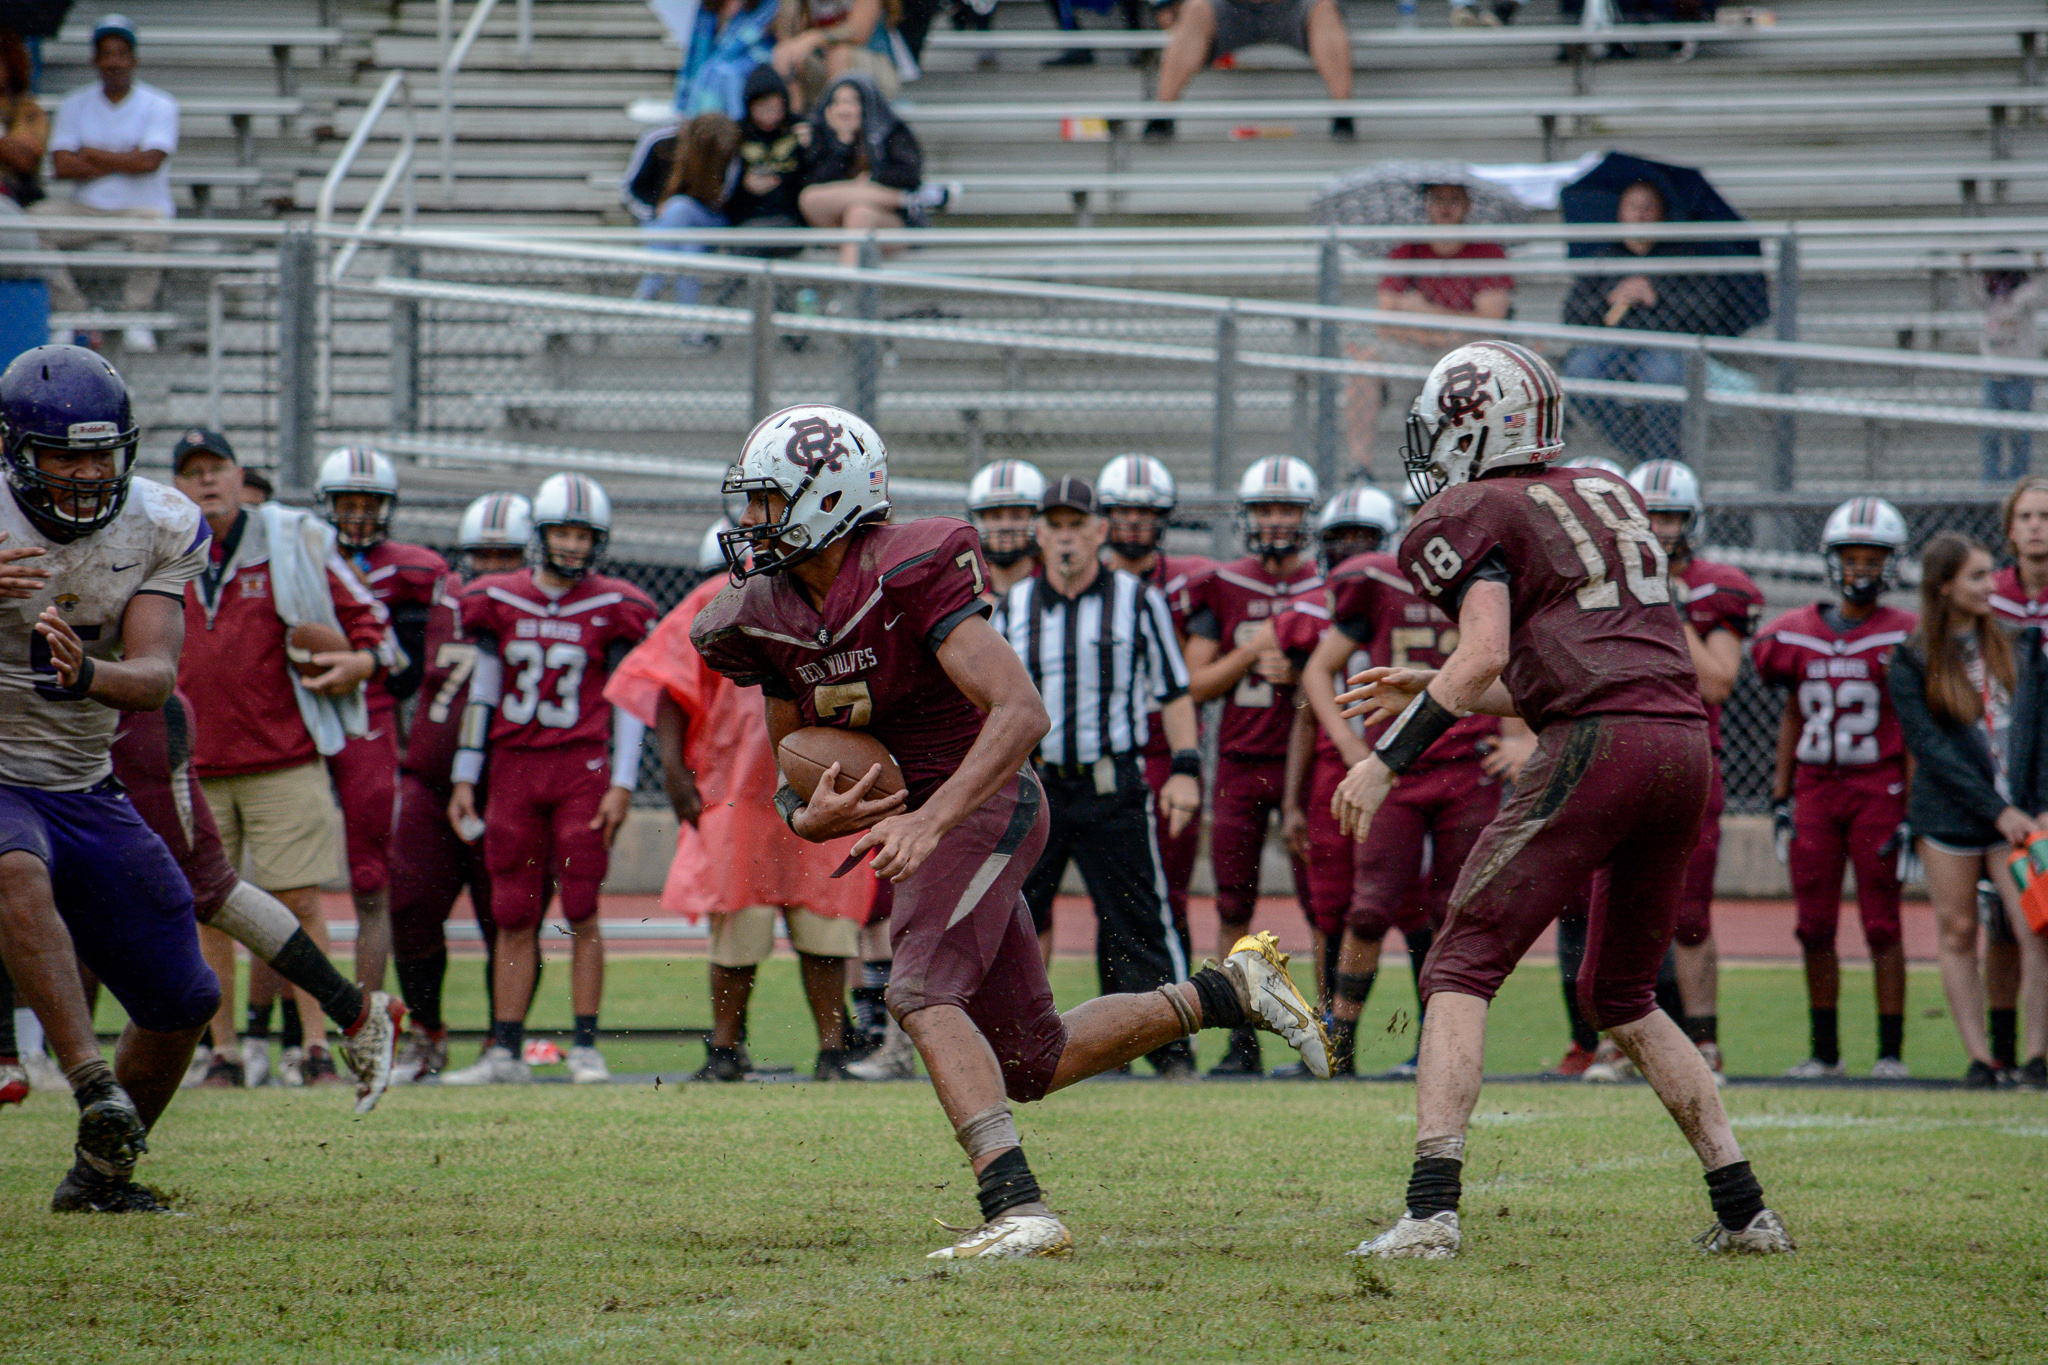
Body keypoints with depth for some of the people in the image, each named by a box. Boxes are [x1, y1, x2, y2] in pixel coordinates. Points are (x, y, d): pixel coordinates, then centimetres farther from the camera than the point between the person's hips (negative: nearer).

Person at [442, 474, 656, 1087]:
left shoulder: (612, 610, 0)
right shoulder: (500, 602, 7)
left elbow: (629, 703, 2)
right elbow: (482, 693, 11)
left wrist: (622, 784, -5)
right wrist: (464, 779, 9)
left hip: (582, 767, -2)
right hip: (514, 766, 2)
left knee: (582, 914, -4)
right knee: (513, 918, 3)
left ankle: (586, 1047, 3)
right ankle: (506, 1052, 6)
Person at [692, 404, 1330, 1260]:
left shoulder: (908, 577, -20)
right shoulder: (769, 620, 4)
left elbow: (1021, 712, -26)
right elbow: (794, 772, 11)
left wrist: (927, 821, -35)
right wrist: (811, 817, -14)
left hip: (985, 802, -8)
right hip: (921, 820, 9)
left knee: (923, 993, -28)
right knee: (1031, 1063, 10)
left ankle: (1018, 1211, -34)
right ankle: (1229, 991, 25)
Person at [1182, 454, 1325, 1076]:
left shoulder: (1329, 590, 3)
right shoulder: (1221, 589, 6)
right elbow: (1198, 685, 4)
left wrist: (1299, 672, -11)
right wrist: (1253, 651, -10)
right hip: (1239, 762, 2)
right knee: (1234, 908, 2)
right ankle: (1243, 1040, 7)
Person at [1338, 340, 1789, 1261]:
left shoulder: (1470, 517, 3)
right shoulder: (1608, 496, 26)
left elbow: (1485, 657, -12)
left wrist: (1388, 757, -7)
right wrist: (1436, 691, 32)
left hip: (1595, 746, -7)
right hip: (1686, 737, 7)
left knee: (1461, 970, -3)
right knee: (1621, 994, 21)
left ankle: (1432, 1208, -18)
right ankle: (1744, 1210, 16)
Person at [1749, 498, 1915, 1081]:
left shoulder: (1902, 639, -3)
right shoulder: (1796, 635, 8)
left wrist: (1912, 814, -8)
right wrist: (1781, 798, 11)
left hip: (1878, 788, -4)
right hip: (1814, 789, 4)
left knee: (1882, 924, -2)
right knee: (1814, 928, 4)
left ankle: (1891, 1050, 2)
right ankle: (1824, 1050, 11)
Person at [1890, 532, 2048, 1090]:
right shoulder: (1911, 662, -2)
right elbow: (1931, 749, -8)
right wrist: (1997, 811, -13)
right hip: (1949, 814, -2)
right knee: (1958, 934, 1)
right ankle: (1979, 1058, 8)